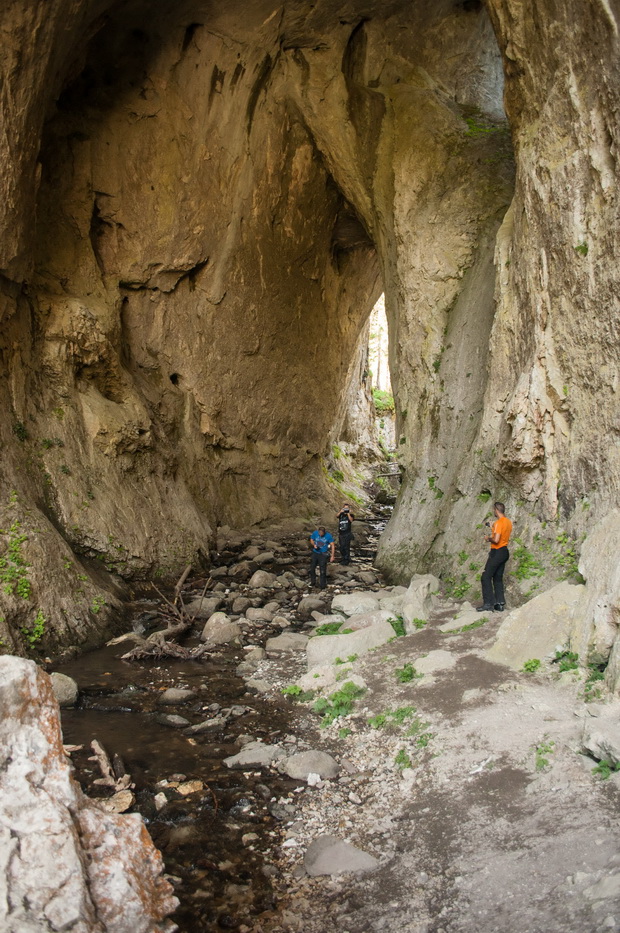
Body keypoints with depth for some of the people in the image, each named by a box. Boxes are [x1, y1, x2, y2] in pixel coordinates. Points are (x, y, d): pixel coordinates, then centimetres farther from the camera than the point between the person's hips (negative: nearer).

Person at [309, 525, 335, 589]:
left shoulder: (328, 536, -15)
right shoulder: (315, 533, -10)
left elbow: (332, 545, -9)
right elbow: (311, 540, 7)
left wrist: (332, 556, -13)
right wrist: (314, 545, -16)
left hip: (323, 554, -3)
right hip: (315, 553, 3)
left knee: (322, 570, -3)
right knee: (312, 568, 12)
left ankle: (322, 585, 10)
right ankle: (313, 582, 32)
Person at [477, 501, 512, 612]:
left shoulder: (498, 523, -18)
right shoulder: (508, 522, 9)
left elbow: (496, 540, -25)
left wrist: (488, 538, -6)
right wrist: (493, 529, 26)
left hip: (497, 552, -9)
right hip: (505, 551, 9)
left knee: (486, 577, -5)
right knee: (498, 578, 14)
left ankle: (488, 604, -9)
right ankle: (500, 604, 12)